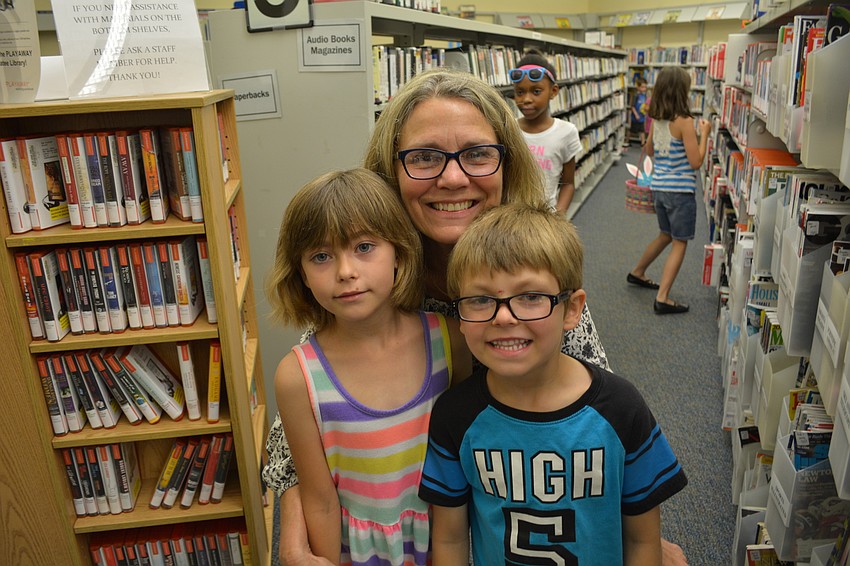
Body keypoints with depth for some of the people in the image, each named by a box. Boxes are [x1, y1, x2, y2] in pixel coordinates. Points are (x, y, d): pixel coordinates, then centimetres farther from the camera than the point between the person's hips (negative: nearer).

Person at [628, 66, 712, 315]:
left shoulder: (656, 119, 3)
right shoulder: (685, 122, -18)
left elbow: (649, 150, 20)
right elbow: (695, 162, -15)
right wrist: (704, 133, -6)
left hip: (659, 188, 7)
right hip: (680, 190, -7)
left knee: (666, 235, 27)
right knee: (680, 243, 2)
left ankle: (637, 273, 41)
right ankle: (662, 298, -2)